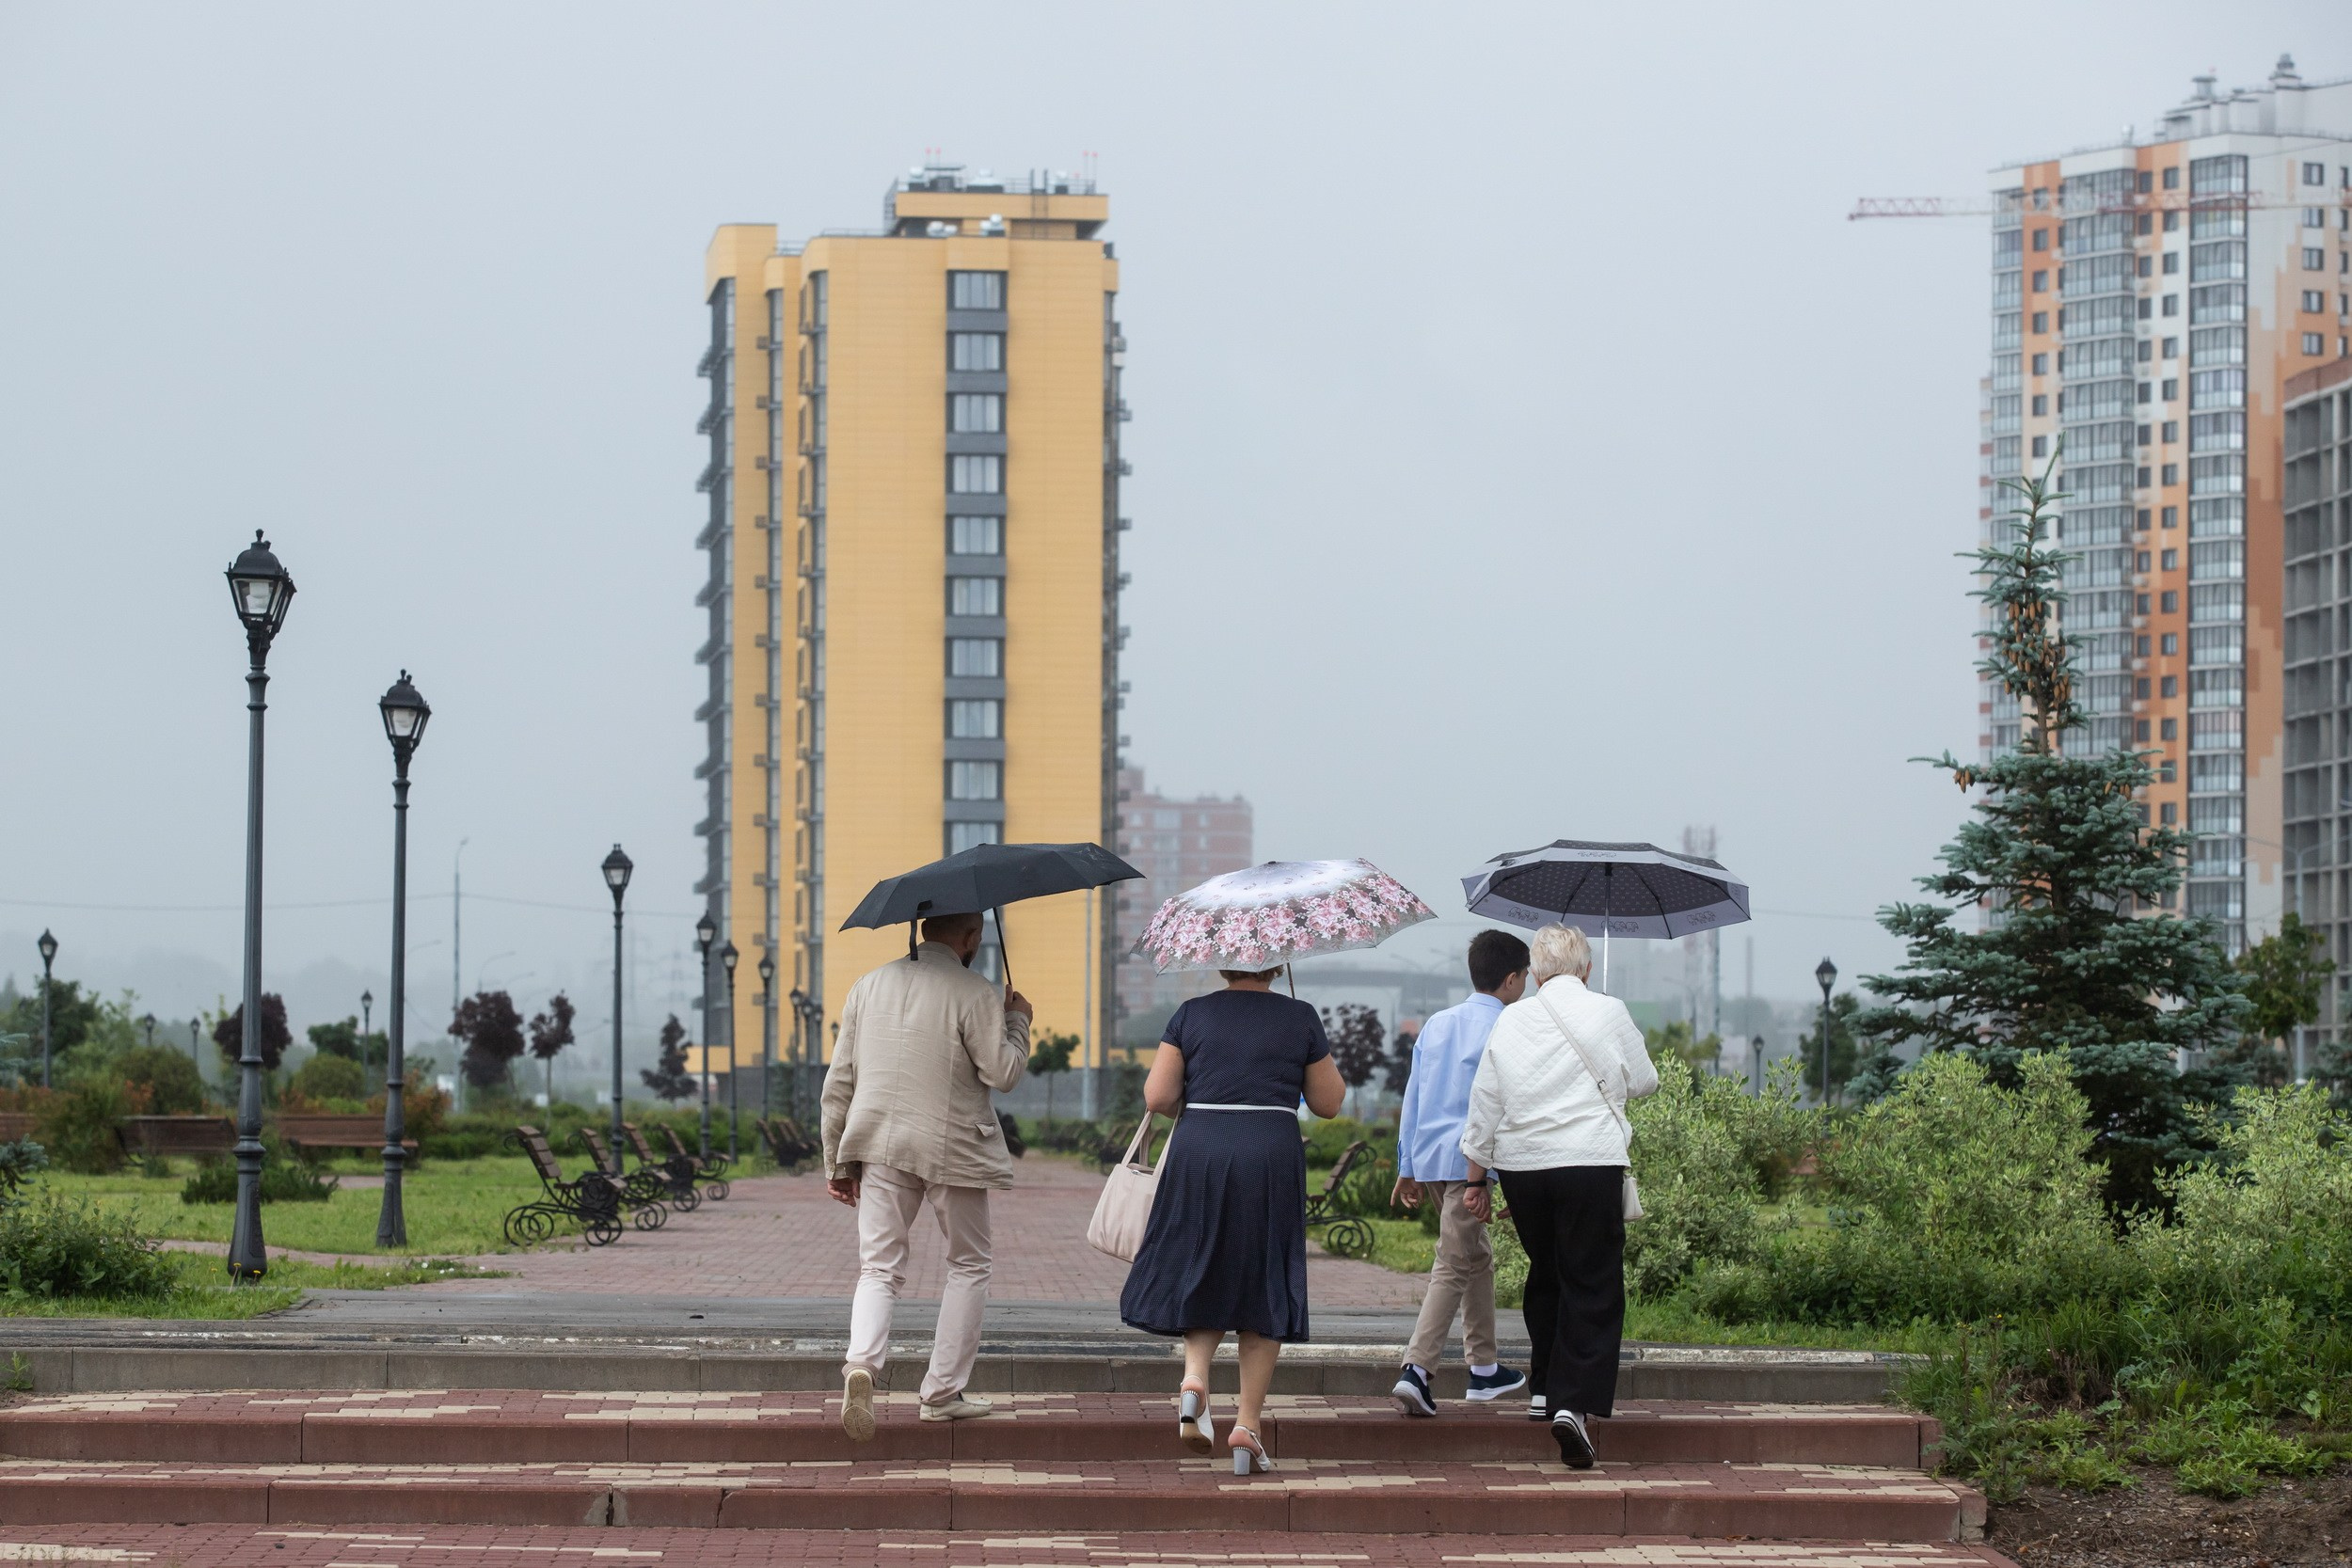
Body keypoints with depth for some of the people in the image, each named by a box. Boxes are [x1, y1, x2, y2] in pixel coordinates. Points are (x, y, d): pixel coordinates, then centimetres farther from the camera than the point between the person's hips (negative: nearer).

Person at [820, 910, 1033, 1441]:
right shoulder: (974, 994, -8)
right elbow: (1002, 1073, -11)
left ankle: (862, 1363, -24)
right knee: (968, 1266, 14)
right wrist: (1017, 1021, 7)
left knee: (879, 1268, 4)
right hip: (952, 1148, -3)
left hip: (880, 1147, 3)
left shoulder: (868, 987, 8)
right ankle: (943, 1392, 12)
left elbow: (838, 1083, 9)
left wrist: (837, 1163, 15)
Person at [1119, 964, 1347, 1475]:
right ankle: (1248, 1422, 2)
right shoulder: (1301, 1018, 2)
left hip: (1198, 1152, 1)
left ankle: (1195, 1376, -10)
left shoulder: (1192, 1015, 3)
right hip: (1272, 1157, -1)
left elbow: (1156, 1097, 0)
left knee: (1201, 1275, 16)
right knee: (1263, 1288, 7)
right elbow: (1328, 1103, 8)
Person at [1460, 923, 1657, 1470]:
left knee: (1546, 1276, 21)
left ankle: (1543, 1389, 26)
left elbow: (1484, 1106, 10)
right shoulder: (1608, 1014, 1)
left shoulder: (1510, 1021, 7)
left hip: (1521, 1167, 4)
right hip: (1591, 1163, -3)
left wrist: (1477, 1179, 18)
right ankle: (1574, 1401, -16)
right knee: (1592, 1286, -2)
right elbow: (1644, 1083, 13)